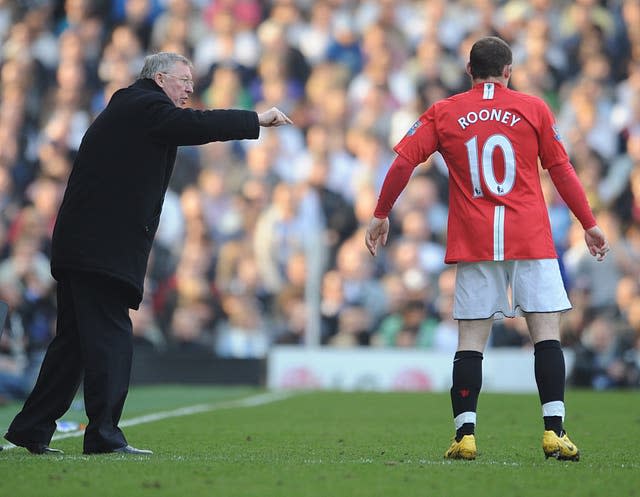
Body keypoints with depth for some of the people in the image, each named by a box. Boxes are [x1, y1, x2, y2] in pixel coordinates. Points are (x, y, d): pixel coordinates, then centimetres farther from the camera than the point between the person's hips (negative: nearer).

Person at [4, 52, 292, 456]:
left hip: (79, 245, 10)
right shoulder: (145, 106, -7)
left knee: (76, 339, 13)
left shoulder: (126, 109, 26)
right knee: (111, 337, -10)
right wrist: (257, 120, -13)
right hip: (105, 248, -10)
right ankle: (104, 434, -13)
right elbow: (195, 125, -19)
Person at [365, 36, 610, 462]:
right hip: (531, 239, -1)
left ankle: (465, 435, -2)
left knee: (471, 341, 4)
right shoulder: (533, 108, 5)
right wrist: (589, 223, 11)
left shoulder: (444, 113, 7)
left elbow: (404, 161, 1)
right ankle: (554, 432, -8)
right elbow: (561, 169, 5)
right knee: (547, 333, 0)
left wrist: (381, 215, 11)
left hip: (473, 243, 1)